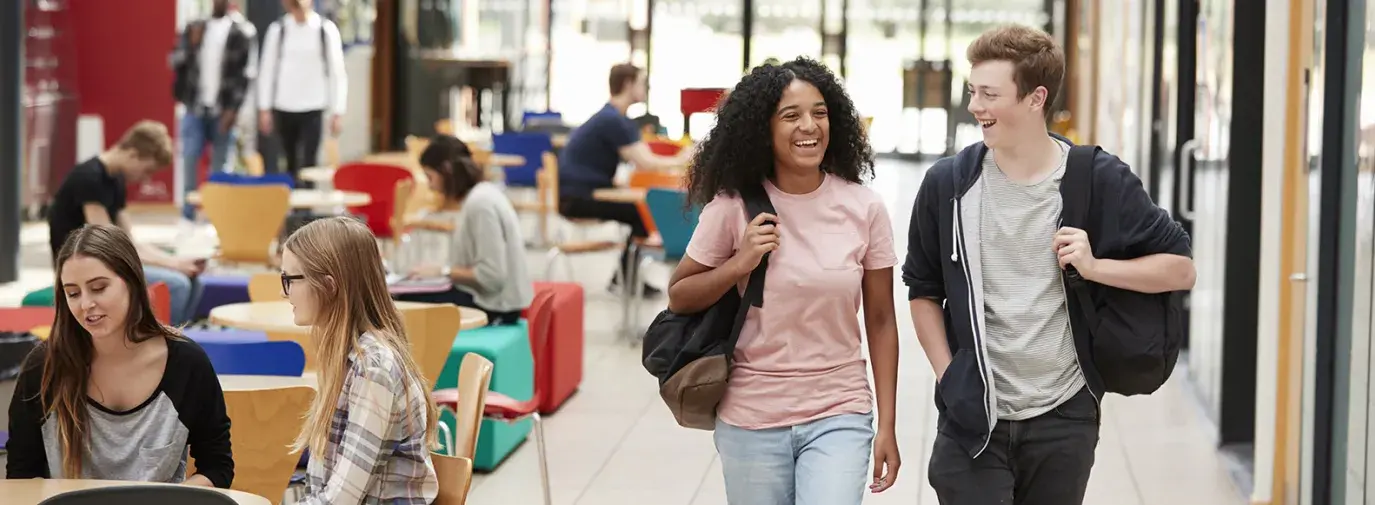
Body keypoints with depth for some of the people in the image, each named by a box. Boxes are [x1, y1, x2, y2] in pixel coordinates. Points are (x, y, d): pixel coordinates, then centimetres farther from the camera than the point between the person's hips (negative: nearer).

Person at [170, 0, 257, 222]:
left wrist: (233, 109, -12)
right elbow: (176, 61, 7)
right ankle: (187, 218, 2)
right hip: (194, 107, 2)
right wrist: (192, 44, -12)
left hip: (223, 110, -2)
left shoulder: (243, 32, -1)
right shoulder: (194, 29, 10)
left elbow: (246, 73, -5)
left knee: (220, 165, 3)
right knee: (189, 159, -3)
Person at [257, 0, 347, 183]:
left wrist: (337, 112, -3)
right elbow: (268, 69, 6)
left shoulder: (327, 29, -4)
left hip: (313, 109, -2)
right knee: (290, 165, 11)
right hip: (283, 108, 2)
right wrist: (264, 109, 4)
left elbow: (337, 72, -1)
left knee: (308, 166, -8)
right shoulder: (277, 29, 0)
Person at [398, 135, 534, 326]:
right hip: (485, 296, 10)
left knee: (406, 303, -6)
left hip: (492, 306, -10)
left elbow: (492, 276, -23)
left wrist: (443, 271, -14)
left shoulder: (480, 203, -20)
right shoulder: (484, 193, 9)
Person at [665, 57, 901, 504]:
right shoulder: (734, 206, -6)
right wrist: (739, 265, -13)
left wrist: (887, 426, 2)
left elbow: (880, 321, 3)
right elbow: (679, 299, 4)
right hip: (751, 419, 1)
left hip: (839, 416, 0)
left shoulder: (864, 208, -3)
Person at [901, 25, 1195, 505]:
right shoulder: (948, 184, 0)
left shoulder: (1100, 181, -3)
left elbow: (1180, 268, 1)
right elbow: (923, 288, 11)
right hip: (973, 419, 0)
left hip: (1064, 418, 0)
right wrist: (947, 375, 1)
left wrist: (1095, 267, -14)